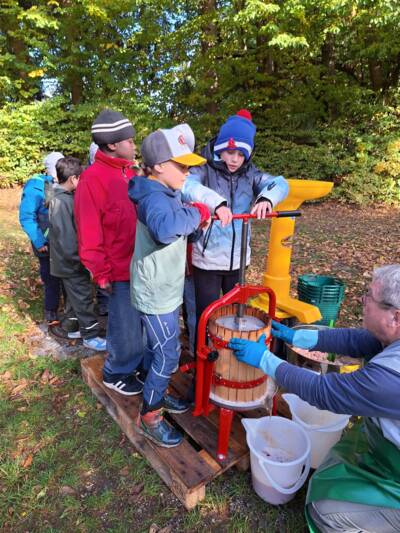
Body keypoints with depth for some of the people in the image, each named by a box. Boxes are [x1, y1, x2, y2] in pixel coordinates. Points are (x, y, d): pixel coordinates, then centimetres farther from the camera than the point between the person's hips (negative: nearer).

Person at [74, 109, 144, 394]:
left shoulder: (130, 173, 8)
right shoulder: (93, 178, -14)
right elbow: (89, 233, -15)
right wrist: (101, 273, -12)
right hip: (121, 270, -7)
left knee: (142, 321, 18)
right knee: (127, 328, 7)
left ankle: (135, 363, 40)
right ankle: (116, 374, 32)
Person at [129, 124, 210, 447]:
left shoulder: (168, 193, 8)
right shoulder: (154, 198, -24)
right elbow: (164, 227, -47)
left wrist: (199, 215, 2)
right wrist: (197, 213, -30)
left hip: (167, 290, 9)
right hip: (156, 295, -9)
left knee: (164, 350, 23)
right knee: (167, 356, 3)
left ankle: (158, 394, 44)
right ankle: (149, 416, 23)